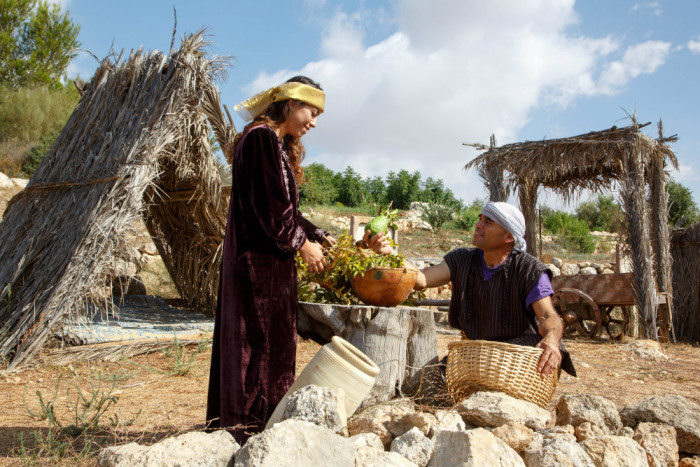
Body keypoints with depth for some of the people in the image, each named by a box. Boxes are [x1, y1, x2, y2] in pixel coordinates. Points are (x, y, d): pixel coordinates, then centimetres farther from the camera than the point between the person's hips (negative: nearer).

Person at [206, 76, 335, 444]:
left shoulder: (278, 144, 19)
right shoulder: (262, 137, -12)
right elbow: (269, 206, -19)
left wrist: (321, 237, 16)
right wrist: (301, 243, -12)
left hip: (267, 259, 10)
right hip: (260, 259, -10)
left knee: (271, 340, 13)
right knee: (260, 338, -5)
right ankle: (249, 423, 4)